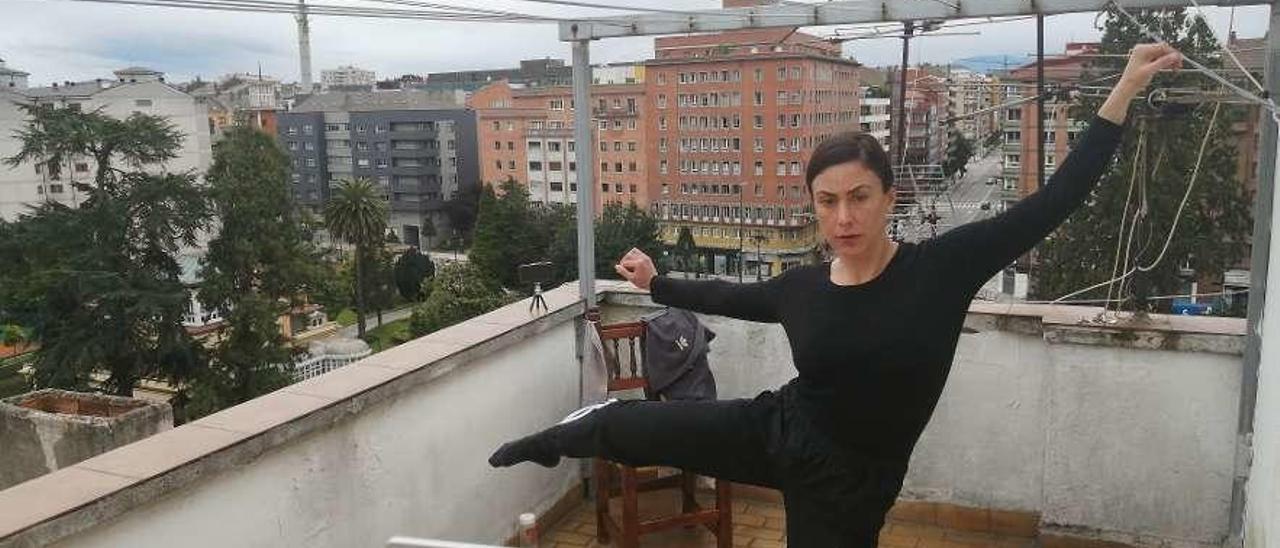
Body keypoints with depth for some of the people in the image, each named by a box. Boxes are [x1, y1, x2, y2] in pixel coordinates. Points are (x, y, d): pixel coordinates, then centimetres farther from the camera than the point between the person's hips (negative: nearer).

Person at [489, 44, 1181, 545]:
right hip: (773, 432, 2)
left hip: (850, 482, -2)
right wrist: (656, 284, 26)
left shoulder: (941, 268, -17)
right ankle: (559, 438, 45)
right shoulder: (802, 287, -7)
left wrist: (1122, 92, -22)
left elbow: (1053, 202, -19)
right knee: (629, 424, 8)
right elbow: (732, 297, 14)